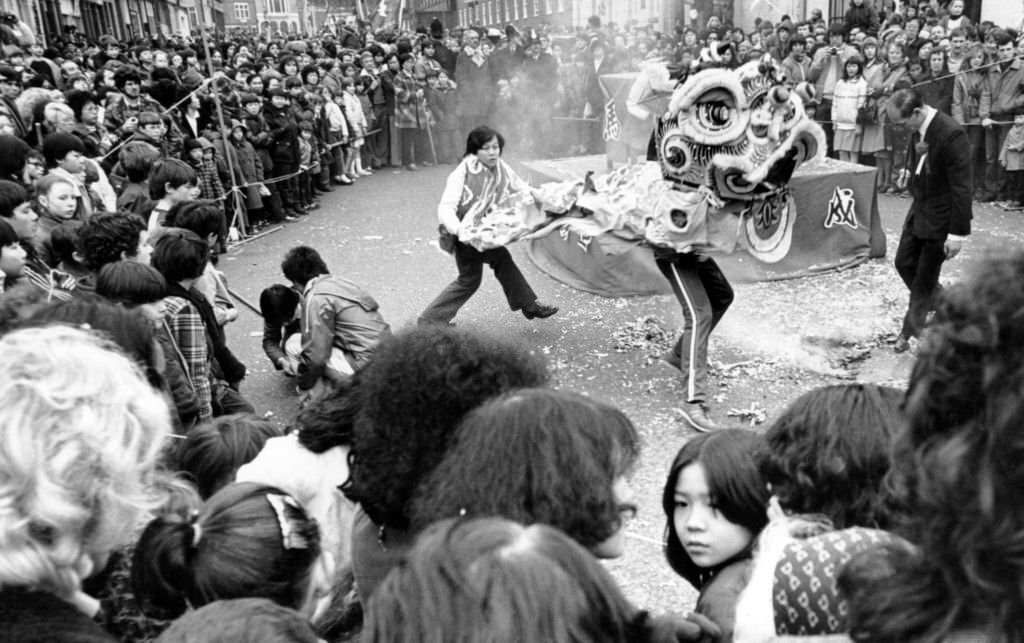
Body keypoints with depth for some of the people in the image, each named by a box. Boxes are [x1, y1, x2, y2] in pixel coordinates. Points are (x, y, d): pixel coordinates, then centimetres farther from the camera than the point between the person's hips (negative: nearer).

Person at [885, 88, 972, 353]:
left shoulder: (951, 134, -26)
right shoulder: (920, 129, -2)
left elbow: (962, 187, -24)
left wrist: (957, 232, -22)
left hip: (940, 216, -8)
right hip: (920, 207, 8)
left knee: (925, 276, 3)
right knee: (904, 262, 15)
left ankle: (910, 331, 19)